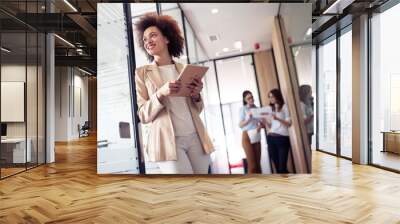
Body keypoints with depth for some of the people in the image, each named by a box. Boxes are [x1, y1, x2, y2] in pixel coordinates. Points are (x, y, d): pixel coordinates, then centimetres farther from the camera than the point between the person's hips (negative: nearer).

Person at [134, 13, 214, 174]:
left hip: (195, 138, 3)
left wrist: (196, 96, -5)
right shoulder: (142, 72, 6)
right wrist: (160, 93, -16)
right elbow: (143, 115, 1)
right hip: (167, 141, -3)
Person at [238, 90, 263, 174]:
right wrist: (248, 118, -22)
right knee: (252, 165, -7)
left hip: (256, 137, 4)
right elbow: (240, 125, -7)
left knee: (258, 163, 4)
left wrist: (260, 126, -8)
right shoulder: (243, 109, -1)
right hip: (247, 137, -4)